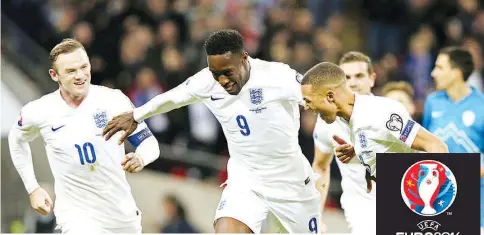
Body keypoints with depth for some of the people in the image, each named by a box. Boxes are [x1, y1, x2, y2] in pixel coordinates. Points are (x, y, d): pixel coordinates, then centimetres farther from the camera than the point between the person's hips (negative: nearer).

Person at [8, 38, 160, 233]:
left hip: (122, 212, 2)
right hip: (76, 215, -2)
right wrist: (32, 188, 10)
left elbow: (150, 144, -5)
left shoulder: (113, 99, -10)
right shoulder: (39, 111, -9)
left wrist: (140, 158, -28)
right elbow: (17, 140, 14)